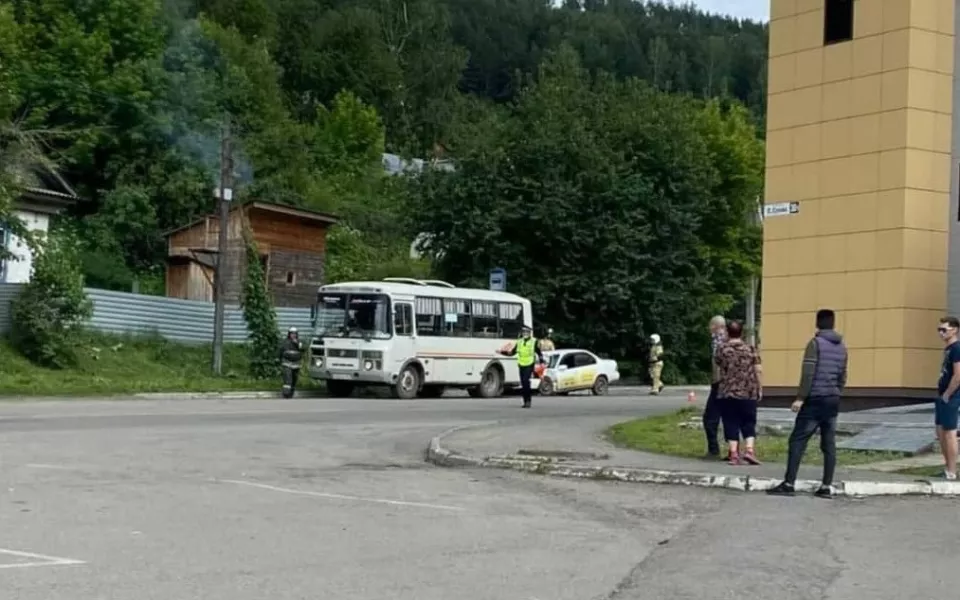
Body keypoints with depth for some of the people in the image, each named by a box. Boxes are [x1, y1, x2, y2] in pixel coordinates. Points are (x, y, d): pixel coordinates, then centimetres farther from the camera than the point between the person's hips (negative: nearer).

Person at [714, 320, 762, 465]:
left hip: (727, 393, 0)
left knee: (731, 423, 5)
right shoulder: (750, 349, 0)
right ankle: (749, 450, -4)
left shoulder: (722, 349, -1)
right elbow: (757, 371, 1)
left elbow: (717, 371, 5)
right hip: (748, 393, 0)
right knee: (748, 423, 10)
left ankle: (733, 453, 2)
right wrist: (759, 389, 9)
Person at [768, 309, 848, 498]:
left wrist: (800, 397, -13)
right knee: (829, 444, 7)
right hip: (833, 401, 6)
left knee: (797, 441, -4)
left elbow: (808, 373, -14)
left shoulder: (816, 343, -8)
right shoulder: (842, 346, 12)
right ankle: (827, 486, 6)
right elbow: (843, 377, 15)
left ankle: (788, 484, -8)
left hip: (815, 399, -6)